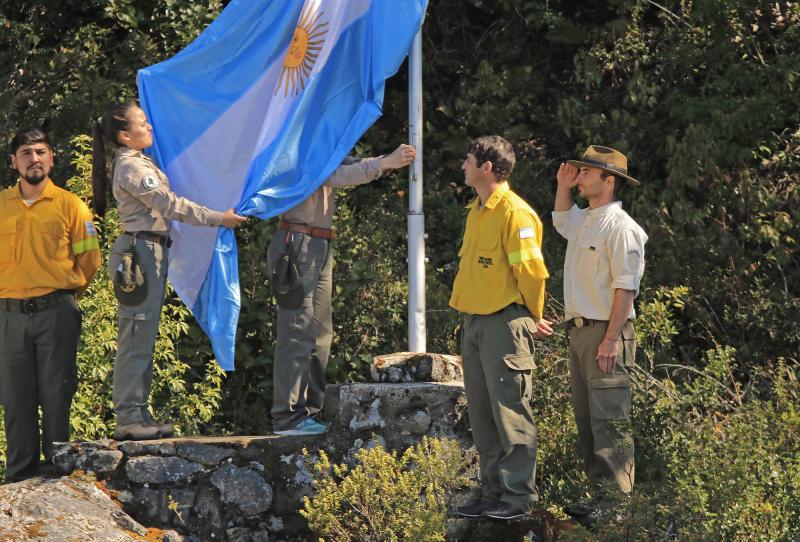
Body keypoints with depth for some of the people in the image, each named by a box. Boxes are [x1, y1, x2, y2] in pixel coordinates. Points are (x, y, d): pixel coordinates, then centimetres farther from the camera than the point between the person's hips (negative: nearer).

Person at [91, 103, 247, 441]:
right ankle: (128, 419, -9)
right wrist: (218, 219, -13)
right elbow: (170, 205, -16)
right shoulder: (132, 167, -13)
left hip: (151, 252, 10)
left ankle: (138, 416, 14)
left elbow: (163, 203, 23)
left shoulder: (137, 163, 18)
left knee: (143, 339, 11)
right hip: (141, 252, -10)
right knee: (137, 339, -10)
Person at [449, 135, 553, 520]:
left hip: (504, 323, -9)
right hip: (474, 322, 9)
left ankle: (519, 497, -3)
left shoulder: (514, 212, -13)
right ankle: (493, 492, 15)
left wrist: (532, 318, -4)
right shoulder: (477, 211, 16)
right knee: (481, 413, 10)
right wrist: (468, 314, 18)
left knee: (509, 411, -6)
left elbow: (531, 270, -13)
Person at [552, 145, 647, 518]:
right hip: (579, 330, 10)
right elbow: (561, 222, 41)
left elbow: (626, 288, -18)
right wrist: (563, 188, 23)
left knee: (609, 421, -11)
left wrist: (611, 339, -23)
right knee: (586, 418, 11)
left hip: (606, 333, -10)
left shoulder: (620, 227, -13)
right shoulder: (584, 220, 15)